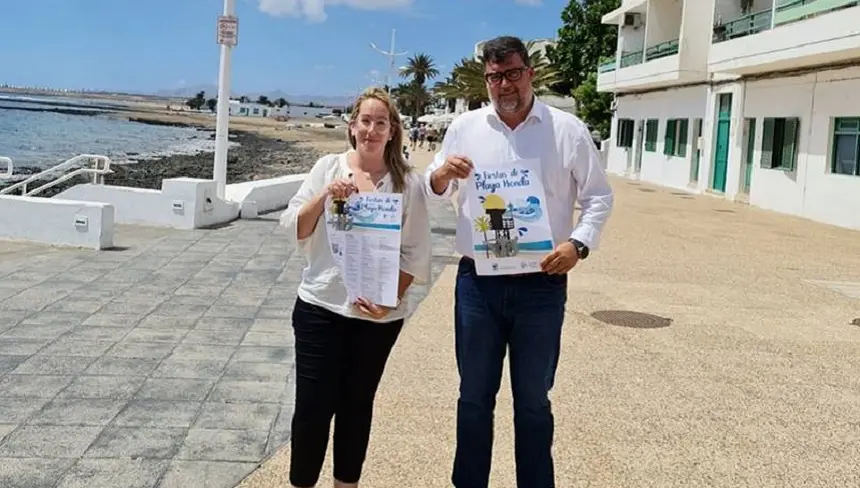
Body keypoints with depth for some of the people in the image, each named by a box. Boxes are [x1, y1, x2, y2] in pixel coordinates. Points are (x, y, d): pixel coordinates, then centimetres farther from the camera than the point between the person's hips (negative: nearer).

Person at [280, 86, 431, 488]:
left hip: (378, 316, 0)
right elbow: (292, 230, -1)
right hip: (320, 307, 0)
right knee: (312, 405, 3)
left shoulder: (408, 182, -2)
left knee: (356, 404, 14)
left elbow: (415, 253, -1)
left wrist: (389, 300, -12)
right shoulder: (328, 167, 0)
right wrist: (324, 197, -16)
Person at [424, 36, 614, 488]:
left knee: (533, 400, 12)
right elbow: (433, 191, 12)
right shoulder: (465, 127, 4)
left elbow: (599, 197, 3)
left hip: (541, 285, -1)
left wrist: (578, 243, -13)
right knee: (474, 395, 13)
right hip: (477, 282, 2)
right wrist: (441, 175, -12)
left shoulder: (568, 130, -1)